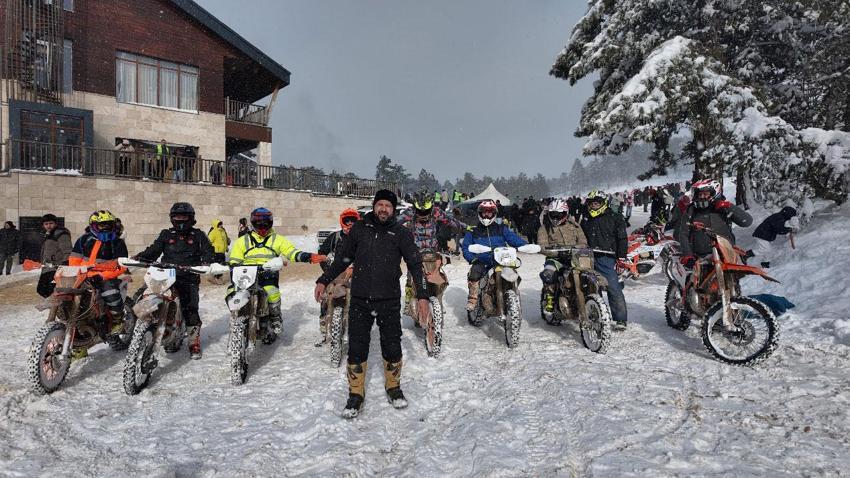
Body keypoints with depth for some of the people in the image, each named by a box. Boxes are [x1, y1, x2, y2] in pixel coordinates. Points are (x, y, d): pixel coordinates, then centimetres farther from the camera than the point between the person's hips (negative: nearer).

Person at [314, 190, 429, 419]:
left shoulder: (401, 233, 0)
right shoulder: (359, 229, 5)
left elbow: (415, 265, -2)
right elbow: (343, 258, 14)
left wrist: (422, 295, -10)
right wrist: (323, 280, 11)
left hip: (389, 301, -1)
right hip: (360, 300, 1)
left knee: (392, 346, 10)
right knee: (356, 348, 4)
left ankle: (393, 387, 32)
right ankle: (356, 394, 20)